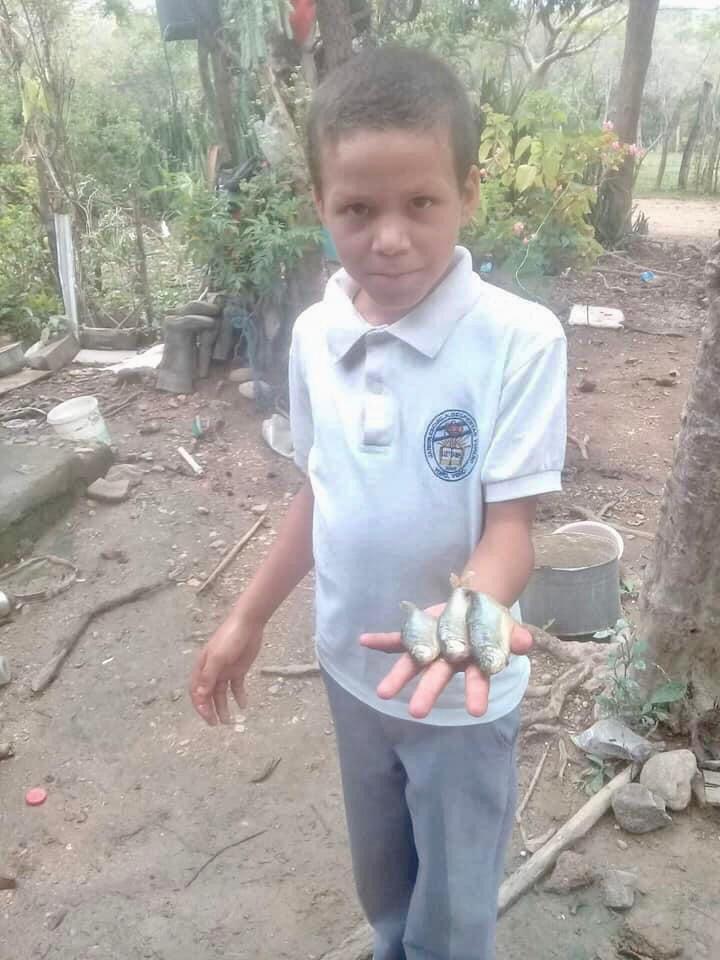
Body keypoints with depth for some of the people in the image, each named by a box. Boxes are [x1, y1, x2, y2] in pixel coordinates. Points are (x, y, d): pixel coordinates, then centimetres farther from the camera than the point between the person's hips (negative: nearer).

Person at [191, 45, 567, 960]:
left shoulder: (520, 339, -23)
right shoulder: (313, 336, -7)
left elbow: (510, 527, -21)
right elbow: (321, 493, 3)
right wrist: (248, 617, 8)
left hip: (463, 691, -4)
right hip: (352, 667, 5)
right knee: (382, 885, 29)